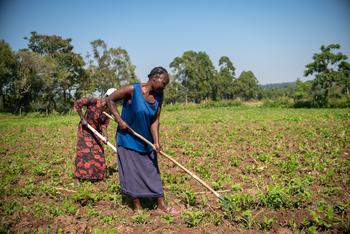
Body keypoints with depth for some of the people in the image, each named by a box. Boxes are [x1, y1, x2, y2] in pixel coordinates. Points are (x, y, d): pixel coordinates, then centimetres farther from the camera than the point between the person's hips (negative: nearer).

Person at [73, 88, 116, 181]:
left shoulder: (108, 110, -7)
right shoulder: (94, 101, -24)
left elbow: (104, 124, -5)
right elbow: (77, 103, -23)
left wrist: (105, 135, -22)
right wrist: (82, 118, -22)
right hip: (85, 129, -6)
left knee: (98, 152, 7)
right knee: (85, 151, -2)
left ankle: (96, 174, 20)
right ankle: (81, 174, 12)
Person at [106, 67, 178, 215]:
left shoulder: (159, 96, -6)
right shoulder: (132, 90, -21)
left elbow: (155, 120, -9)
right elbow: (110, 100, -11)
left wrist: (156, 141, -21)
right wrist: (119, 120, -19)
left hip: (146, 140, 5)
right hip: (128, 139, -5)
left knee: (153, 171, 9)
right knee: (132, 173, 4)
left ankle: (161, 205, 18)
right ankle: (137, 207, 18)